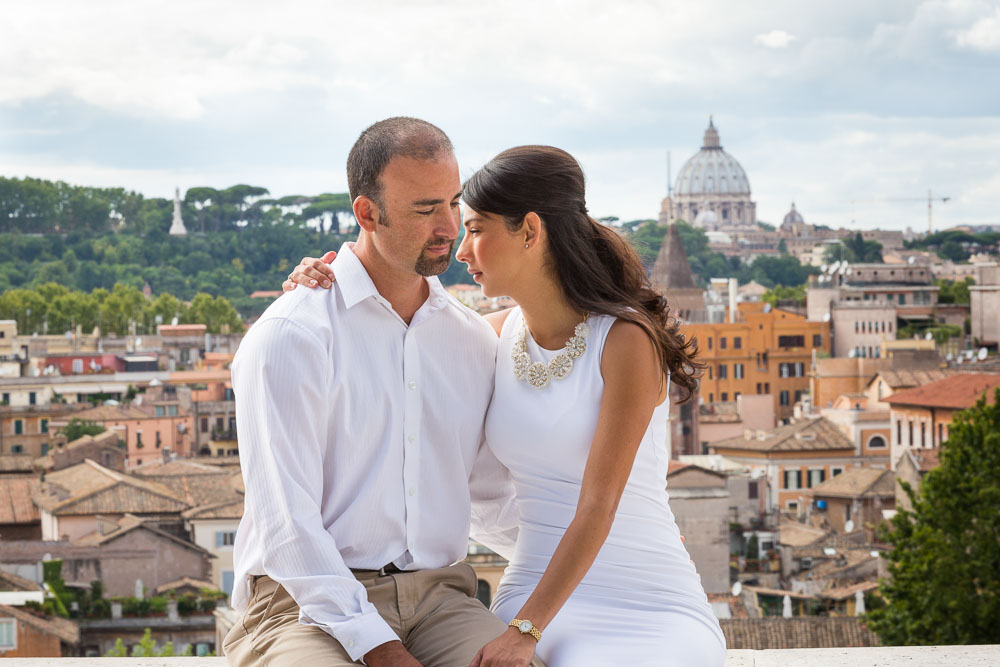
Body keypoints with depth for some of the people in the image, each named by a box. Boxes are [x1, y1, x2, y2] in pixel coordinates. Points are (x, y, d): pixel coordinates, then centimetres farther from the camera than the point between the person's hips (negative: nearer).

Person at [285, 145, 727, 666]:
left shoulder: (627, 340, -10)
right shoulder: (498, 337, 8)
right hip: (535, 594, 5)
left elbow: (598, 507, -16)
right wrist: (318, 286, 6)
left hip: (650, 604, -5)